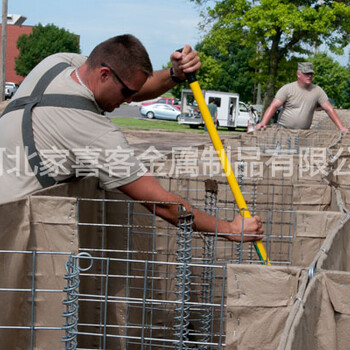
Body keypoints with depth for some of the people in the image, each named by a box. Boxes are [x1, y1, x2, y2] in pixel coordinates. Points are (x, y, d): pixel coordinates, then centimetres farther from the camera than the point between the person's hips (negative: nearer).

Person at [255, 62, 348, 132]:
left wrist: (341, 128, -6)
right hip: (284, 128, -2)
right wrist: (263, 123, -26)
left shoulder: (317, 91, 3)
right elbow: (274, 106, -11)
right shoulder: (287, 89, -4)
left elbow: (329, 109, 3)